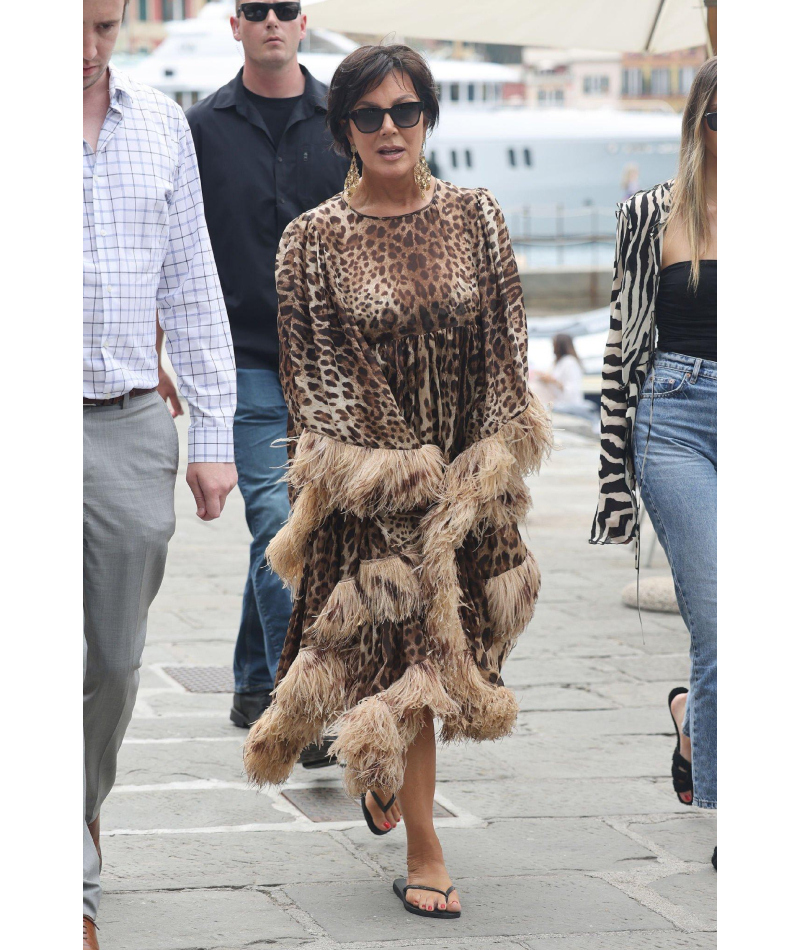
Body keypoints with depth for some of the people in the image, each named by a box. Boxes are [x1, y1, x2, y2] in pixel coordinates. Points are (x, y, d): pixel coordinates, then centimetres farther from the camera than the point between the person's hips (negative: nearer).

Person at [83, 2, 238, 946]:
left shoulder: (161, 124, 9)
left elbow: (192, 291, 13)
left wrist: (214, 435, 8)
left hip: (131, 429, 4)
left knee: (114, 662, 9)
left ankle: (82, 811, 33)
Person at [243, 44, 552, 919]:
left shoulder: (476, 217, 2)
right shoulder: (312, 239, -5)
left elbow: (506, 347, 4)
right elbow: (310, 370, -5)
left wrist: (489, 466, -4)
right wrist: (396, 473, -10)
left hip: (467, 471, 3)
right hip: (369, 479, -3)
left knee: (445, 639, 11)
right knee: (404, 647, -3)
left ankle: (383, 769, 41)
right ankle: (424, 854, 4)